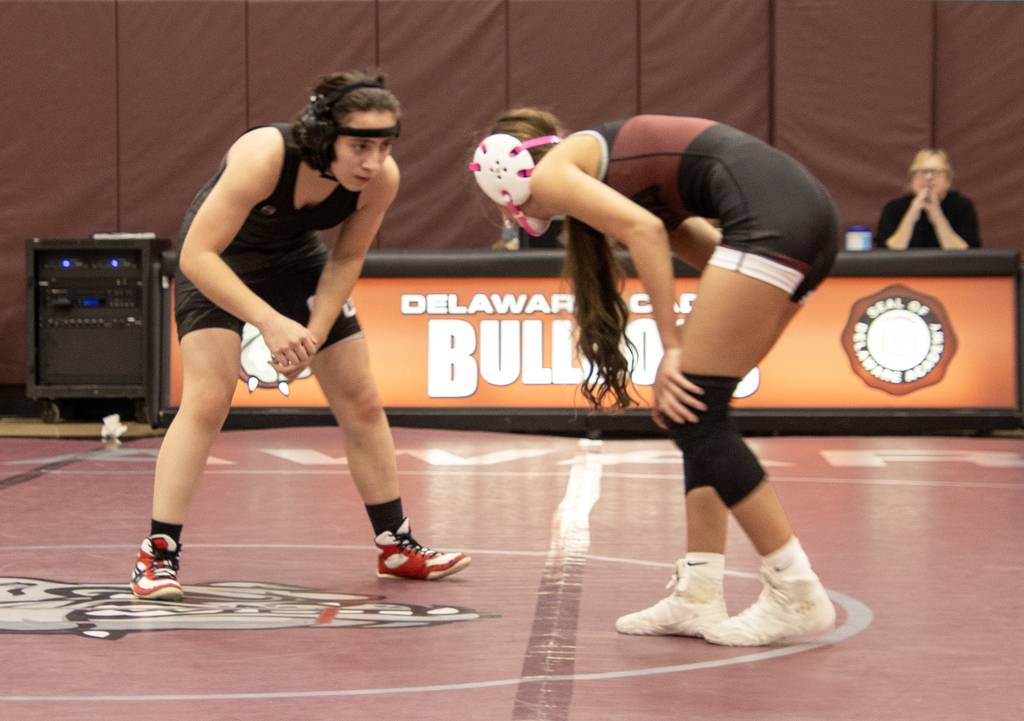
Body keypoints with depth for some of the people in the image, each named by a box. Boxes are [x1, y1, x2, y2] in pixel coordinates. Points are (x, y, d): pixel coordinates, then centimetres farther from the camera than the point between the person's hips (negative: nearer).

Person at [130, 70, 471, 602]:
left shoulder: (382, 179, -26)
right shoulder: (263, 157, -41)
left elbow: (346, 259, -8)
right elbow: (196, 256, -40)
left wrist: (316, 334, -19)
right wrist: (270, 322, -47)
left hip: (296, 260, 5)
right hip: (217, 264, -5)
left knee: (362, 403, 5)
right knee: (207, 401, -21)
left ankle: (396, 547, 19)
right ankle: (157, 554, -15)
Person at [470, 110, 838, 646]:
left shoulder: (549, 174, 6)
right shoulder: (605, 171, 30)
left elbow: (644, 228, -11)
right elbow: (720, 258, 24)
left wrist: (673, 347, -7)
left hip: (769, 215, -9)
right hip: (807, 208, 9)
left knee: (693, 417, -3)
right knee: (693, 410, 13)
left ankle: (798, 596, -1)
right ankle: (697, 597, 13)